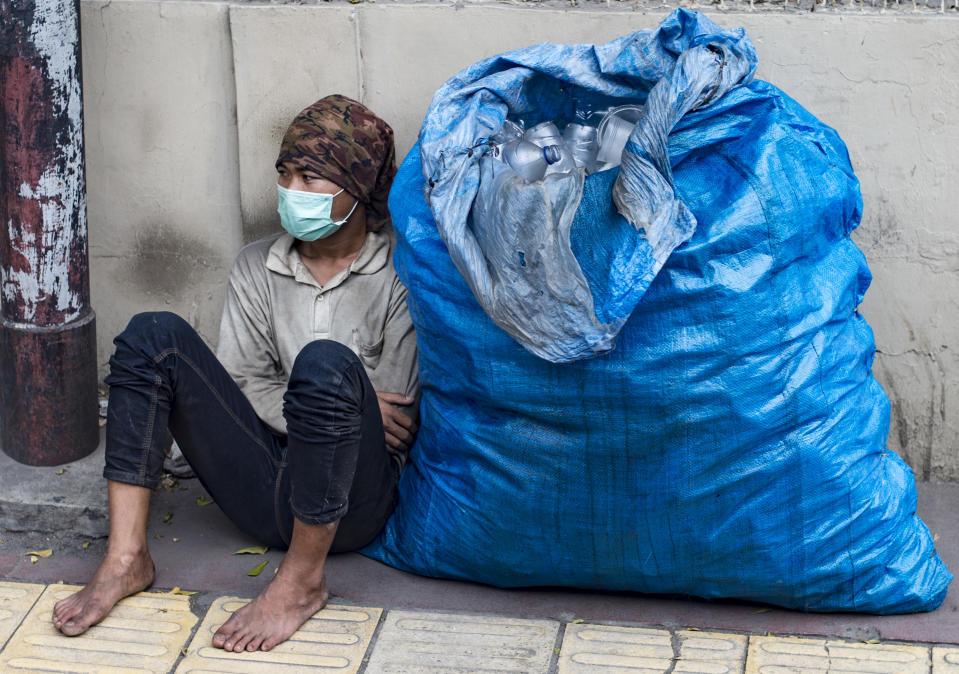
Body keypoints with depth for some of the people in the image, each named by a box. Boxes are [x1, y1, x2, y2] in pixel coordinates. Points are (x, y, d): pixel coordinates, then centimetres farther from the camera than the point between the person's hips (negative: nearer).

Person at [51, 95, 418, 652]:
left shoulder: (400, 277, -2)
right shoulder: (257, 268, 13)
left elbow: (399, 423, -5)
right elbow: (241, 382, 3)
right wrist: (324, 411, -11)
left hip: (352, 505, -4)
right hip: (264, 495, 5)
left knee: (326, 361, -35)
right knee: (155, 335, -10)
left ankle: (302, 581, -21)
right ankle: (126, 560, -17)